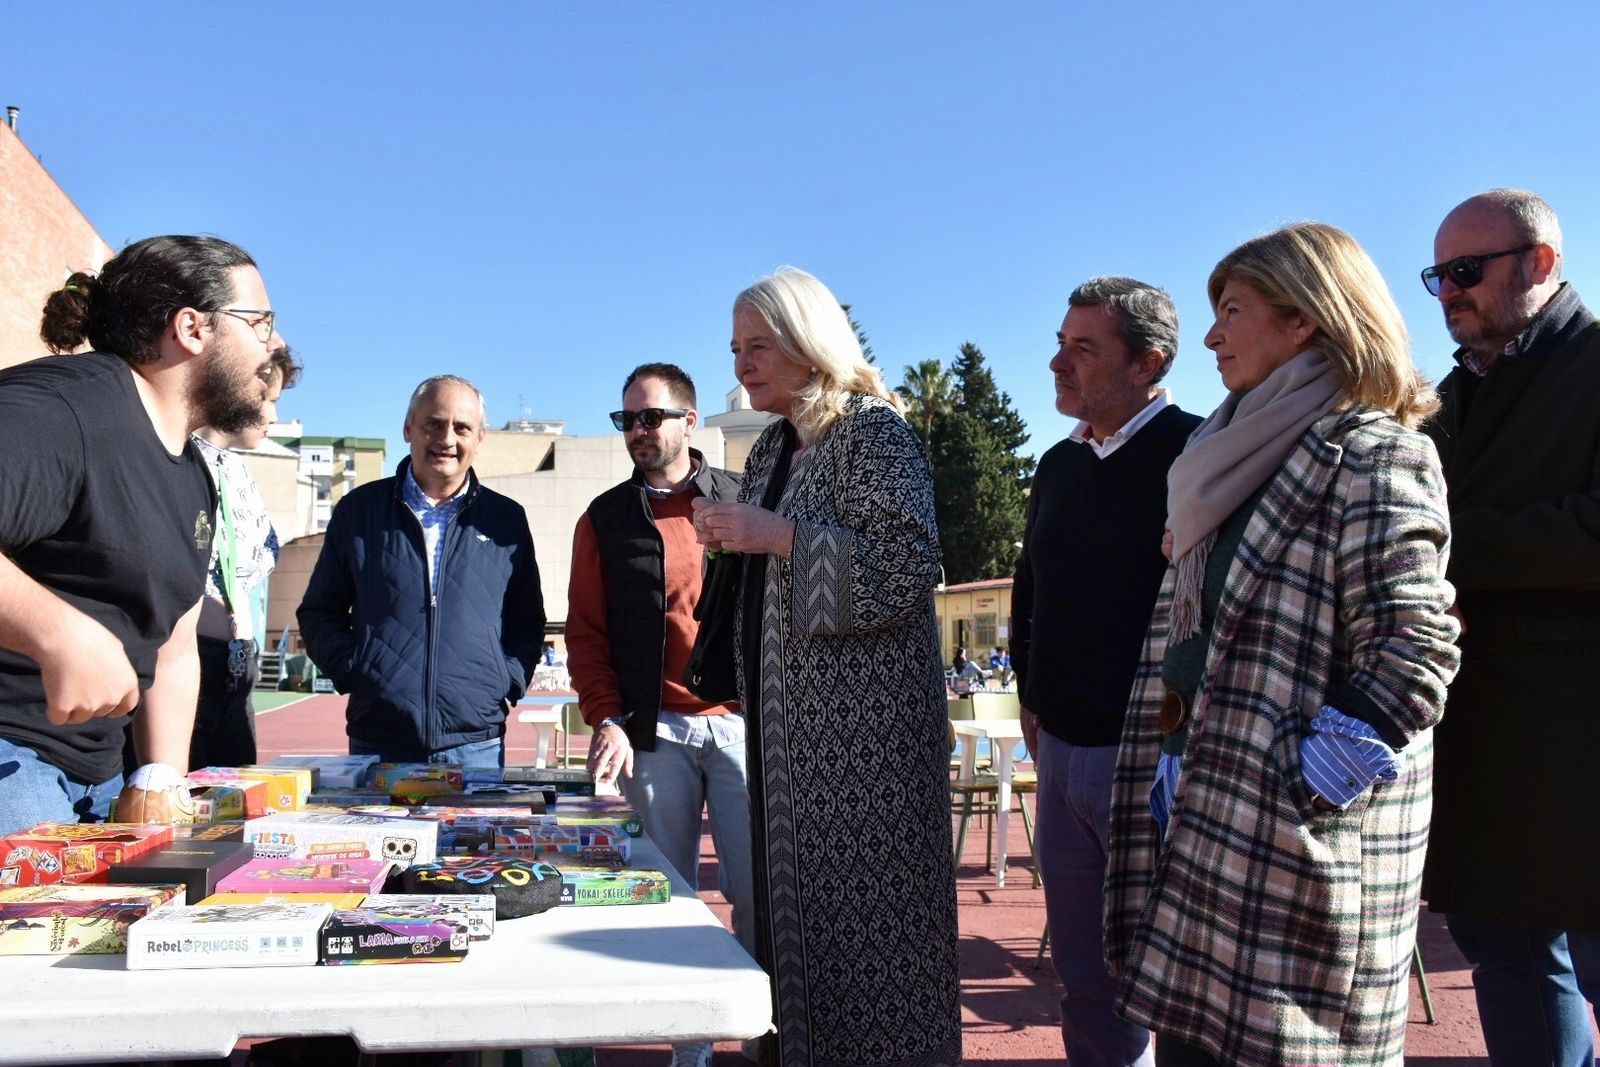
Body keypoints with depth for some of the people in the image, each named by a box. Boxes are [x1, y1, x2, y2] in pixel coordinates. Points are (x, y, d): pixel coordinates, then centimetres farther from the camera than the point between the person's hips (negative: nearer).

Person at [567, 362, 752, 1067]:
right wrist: (607, 721, -4)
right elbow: (585, 632, 7)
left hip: (742, 721, -1)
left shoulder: (742, 501, 7)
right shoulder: (605, 519, 9)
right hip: (655, 733, 1)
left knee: (757, 890, 0)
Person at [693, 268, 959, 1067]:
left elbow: (910, 564, -19)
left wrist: (776, 537, -20)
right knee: (792, 904, 11)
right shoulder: (773, 447, 16)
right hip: (790, 715, 8)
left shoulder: (871, 429, -8)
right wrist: (732, 537, 5)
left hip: (861, 720, -8)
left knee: (863, 910, -3)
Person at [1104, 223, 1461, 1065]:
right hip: (1207, 822, 8)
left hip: (1292, 841, -8)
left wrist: (1310, 782, -18)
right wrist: (1173, 779, 15)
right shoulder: (1243, 459, 17)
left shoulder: (1368, 454, -10)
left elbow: (1416, 650, -18)